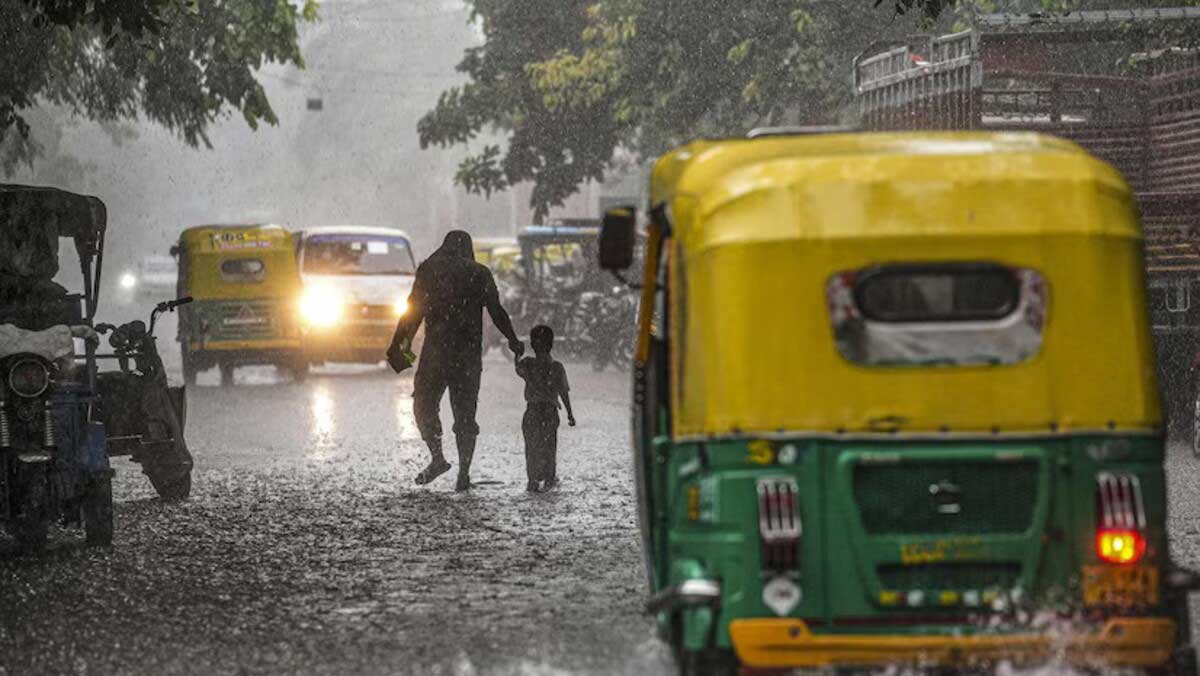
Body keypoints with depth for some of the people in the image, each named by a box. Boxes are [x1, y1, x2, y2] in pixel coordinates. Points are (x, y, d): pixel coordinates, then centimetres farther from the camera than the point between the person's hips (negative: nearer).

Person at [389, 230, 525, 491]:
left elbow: (414, 310, -2)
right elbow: (497, 313, 6)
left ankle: (437, 457, -11)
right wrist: (514, 342, 18)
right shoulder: (480, 274, 5)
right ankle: (464, 472, 1)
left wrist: (399, 343, 2)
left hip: (437, 348, -2)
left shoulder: (429, 270, 2)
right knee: (465, 412, 7)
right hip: (470, 351, 2)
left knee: (424, 404, 8)